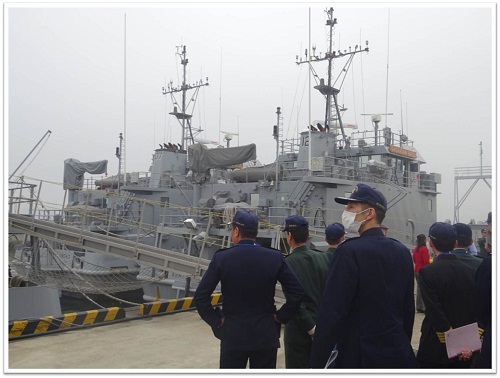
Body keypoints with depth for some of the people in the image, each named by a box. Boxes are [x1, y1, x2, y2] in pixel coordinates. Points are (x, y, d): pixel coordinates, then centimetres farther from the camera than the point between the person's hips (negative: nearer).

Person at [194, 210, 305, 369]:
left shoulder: (221, 258, -9)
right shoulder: (275, 257, -5)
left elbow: (200, 297, -11)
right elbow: (297, 292, -6)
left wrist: (216, 320, -1)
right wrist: (281, 316, 2)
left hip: (233, 336, -1)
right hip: (266, 335, 1)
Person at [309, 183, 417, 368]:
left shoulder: (350, 251, -18)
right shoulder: (402, 252, 4)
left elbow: (332, 313, -20)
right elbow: (408, 307, 10)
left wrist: (317, 362, -14)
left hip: (359, 356, -6)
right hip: (398, 354, 7)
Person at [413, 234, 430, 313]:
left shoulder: (415, 249, 8)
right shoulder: (424, 249, -14)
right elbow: (426, 261, -17)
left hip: (416, 270, 7)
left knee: (419, 289, 12)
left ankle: (419, 307, 16)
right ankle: (424, 307, -3)